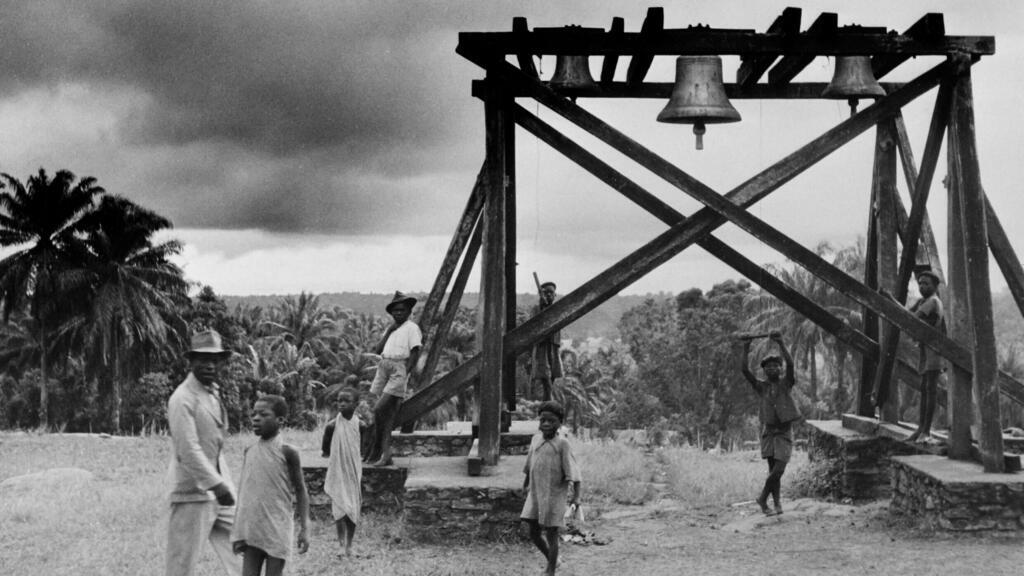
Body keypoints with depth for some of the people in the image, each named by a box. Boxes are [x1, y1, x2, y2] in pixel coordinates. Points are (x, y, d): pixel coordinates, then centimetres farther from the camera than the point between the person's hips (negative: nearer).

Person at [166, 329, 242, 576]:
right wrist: (217, 485, -23)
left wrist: (224, 483, 14)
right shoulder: (183, 399, -15)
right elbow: (188, 451, -21)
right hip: (193, 492, -9)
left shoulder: (213, 392, 13)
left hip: (219, 489, 9)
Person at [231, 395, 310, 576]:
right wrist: (237, 531, 12)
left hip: (277, 529, -4)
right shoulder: (249, 451, 8)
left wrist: (304, 528, -8)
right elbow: (244, 490, 13)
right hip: (251, 528, 4)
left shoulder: (287, 452, -6)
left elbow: (300, 491, -3)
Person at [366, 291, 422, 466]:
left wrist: (406, 374, -17)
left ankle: (377, 450, -4)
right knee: (387, 414, 6)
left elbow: (415, 353, -9)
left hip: (399, 369, -7)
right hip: (383, 368, 7)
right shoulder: (390, 329, 20)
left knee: (379, 409, -16)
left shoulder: (411, 328, -2)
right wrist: (388, 332, 4)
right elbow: (378, 350, 12)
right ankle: (385, 455, 9)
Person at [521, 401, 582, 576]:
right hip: (535, 494, 6)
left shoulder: (562, 444, -12)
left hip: (554, 496, -6)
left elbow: (572, 471, -15)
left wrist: (576, 496, -21)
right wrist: (525, 484, 29)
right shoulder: (536, 439, 4)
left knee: (551, 534, 0)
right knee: (534, 533, 10)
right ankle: (553, 560, 32)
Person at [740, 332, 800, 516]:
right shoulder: (761, 387, 7)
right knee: (773, 470, 2)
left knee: (779, 469, -10)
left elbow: (790, 363, -13)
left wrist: (781, 343, -20)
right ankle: (777, 503, 10)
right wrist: (746, 348, -12)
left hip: (784, 432, -1)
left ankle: (763, 498, 5)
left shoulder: (785, 383, 4)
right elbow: (745, 371, -5)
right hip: (768, 430, 1)